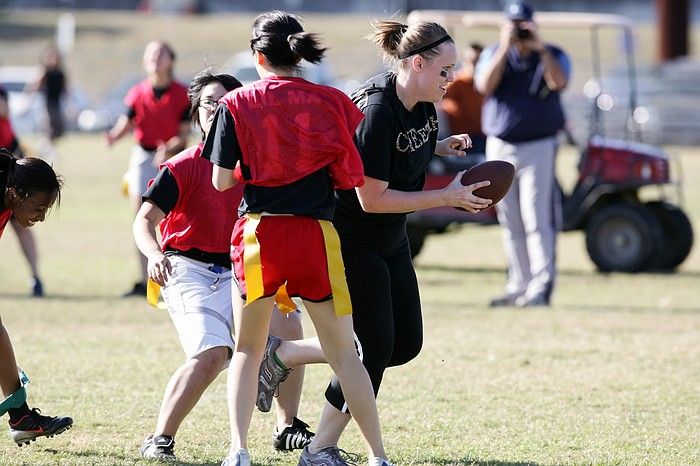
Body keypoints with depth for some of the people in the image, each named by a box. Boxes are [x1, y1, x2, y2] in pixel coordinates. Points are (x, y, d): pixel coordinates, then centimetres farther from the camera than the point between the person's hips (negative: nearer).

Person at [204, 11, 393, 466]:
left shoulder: (237, 104, 0)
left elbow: (221, 181, 1)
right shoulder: (332, 102, 3)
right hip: (316, 237, 0)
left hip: (257, 233, 0)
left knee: (248, 349, 16)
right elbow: (355, 175, 3)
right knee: (344, 354, 9)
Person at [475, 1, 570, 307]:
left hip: (538, 147, -3)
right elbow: (485, 85, -12)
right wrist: (505, 48, -17)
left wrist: (540, 47, -23)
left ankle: (541, 287, -11)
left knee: (537, 221, -10)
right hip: (500, 148, 3)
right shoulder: (493, 55, 8)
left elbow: (558, 82, -19)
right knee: (510, 224, 7)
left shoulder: (552, 56, 3)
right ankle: (518, 286, 12)